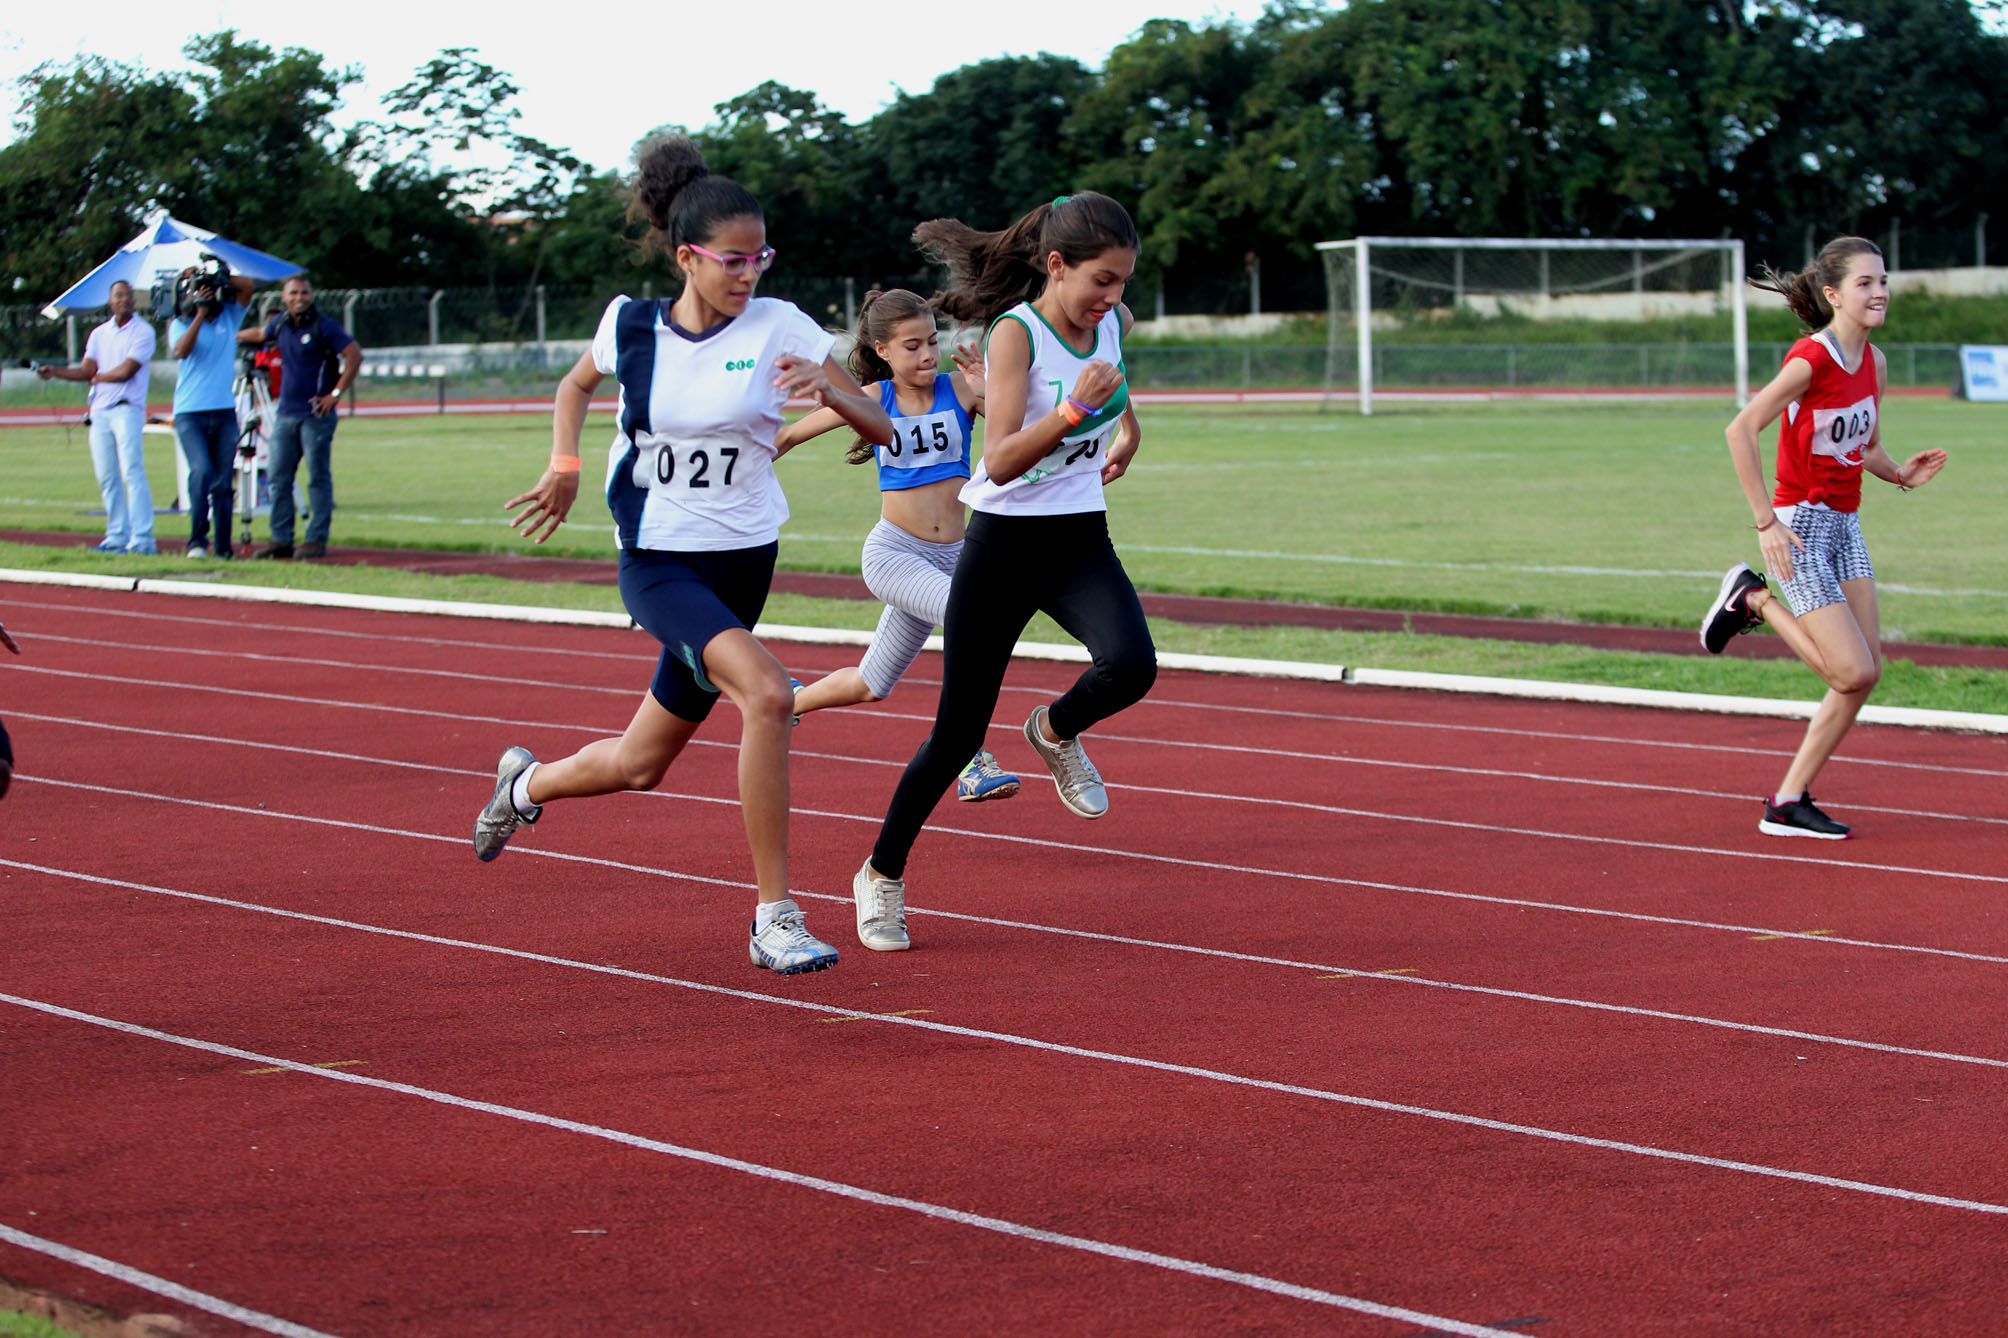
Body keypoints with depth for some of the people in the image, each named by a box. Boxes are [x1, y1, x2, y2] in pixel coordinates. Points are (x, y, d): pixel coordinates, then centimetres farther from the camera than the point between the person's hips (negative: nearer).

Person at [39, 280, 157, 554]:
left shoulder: (143, 332, -2)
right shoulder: (99, 334, 17)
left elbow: (126, 371, -10)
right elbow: (86, 370, 9)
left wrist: (97, 377, 3)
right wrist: (55, 372, -6)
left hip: (127, 410, -6)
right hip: (100, 411, 6)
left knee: (132, 473, -14)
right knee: (107, 477, 5)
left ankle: (142, 539, -17)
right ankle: (117, 536, 11)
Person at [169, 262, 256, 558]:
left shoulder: (230, 316, 10)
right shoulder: (182, 323, 2)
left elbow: (247, 286, -3)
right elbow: (181, 351, -17)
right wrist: (200, 315, -18)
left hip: (225, 413, 3)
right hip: (190, 413, -3)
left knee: (224, 483, 2)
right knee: (201, 471, -20)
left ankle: (222, 546, 8)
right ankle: (197, 540, -14)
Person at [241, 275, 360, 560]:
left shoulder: (324, 326, -7)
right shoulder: (280, 324, 11)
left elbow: (355, 355, -12)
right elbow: (260, 334, 34)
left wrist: (336, 393, -14)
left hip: (316, 415, -6)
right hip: (286, 415, 7)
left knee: (318, 480, -3)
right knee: (278, 478, 5)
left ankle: (317, 540, 1)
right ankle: (281, 540, 10)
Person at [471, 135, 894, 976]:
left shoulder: (778, 328, -8)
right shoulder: (630, 325, -5)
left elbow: (882, 429, -11)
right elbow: (577, 384, 18)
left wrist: (828, 390, -31)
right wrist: (563, 467, 2)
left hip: (743, 560, 2)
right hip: (656, 560, -2)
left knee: (641, 765, 12)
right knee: (765, 693, -29)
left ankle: (528, 784, 47)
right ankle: (775, 919, -23)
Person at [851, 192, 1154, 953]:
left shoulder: (1114, 321, 1)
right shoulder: (1014, 334, -17)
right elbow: (1000, 461, -26)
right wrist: (1074, 410, -37)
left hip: (1080, 540, 4)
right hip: (1004, 542, -4)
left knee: (1131, 666, -27)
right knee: (959, 732, 0)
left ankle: (1057, 731, 9)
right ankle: (882, 874, 22)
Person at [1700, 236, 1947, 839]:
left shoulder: (1873, 362, 6)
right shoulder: (1811, 359, -18)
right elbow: (1741, 430, -21)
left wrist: (1901, 473, -3)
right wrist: (1766, 522, -21)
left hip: (1845, 526, 8)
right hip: (1800, 526, -8)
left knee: (1865, 673, 3)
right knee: (1853, 672, -12)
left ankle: (1789, 804, 11)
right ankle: (1754, 599, 9)